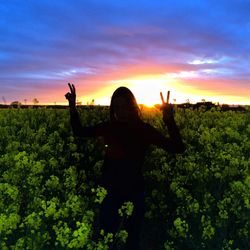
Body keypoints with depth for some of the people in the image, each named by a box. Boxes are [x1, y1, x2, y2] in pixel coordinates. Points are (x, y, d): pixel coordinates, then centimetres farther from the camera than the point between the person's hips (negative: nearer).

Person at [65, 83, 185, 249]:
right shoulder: (109, 127, -6)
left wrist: (169, 120, -32)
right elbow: (79, 131, 5)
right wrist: (73, 107, -6)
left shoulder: (144, 129, -15)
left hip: (134, 192, -2)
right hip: (110, 190, 2)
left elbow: (179, 148, -20)